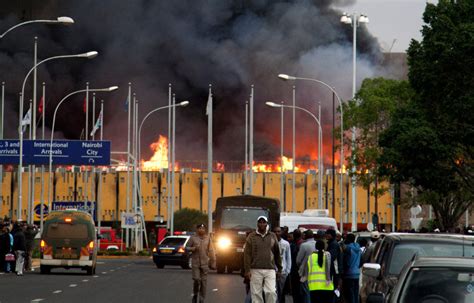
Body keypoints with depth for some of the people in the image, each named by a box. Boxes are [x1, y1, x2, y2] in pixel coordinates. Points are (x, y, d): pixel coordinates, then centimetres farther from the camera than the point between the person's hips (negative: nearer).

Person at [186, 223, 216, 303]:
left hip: (205, 263, 1)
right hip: (195, 263, -1)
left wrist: (213, 262, 3)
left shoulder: (208, 238, 5)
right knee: (196, 280, -10)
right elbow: (187, 247, 6)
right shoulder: (193, 238, 2)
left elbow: (211, 251, 6)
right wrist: (193, 248, -15)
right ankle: (195, 295, 14)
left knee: (204, 281, 0)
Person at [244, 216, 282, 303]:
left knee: (271, 292, -12)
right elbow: (247, 254, 0)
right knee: (256, 294, 0)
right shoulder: (251, 237, 5)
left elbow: (277, 254, 14)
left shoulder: (272, 236, 11)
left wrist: (279, 270, 12)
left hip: (270, 270, 1)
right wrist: (247, 270, -8)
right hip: (255, 270, -1)